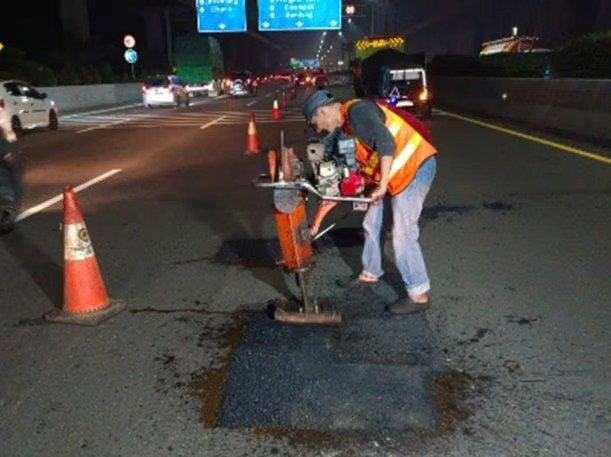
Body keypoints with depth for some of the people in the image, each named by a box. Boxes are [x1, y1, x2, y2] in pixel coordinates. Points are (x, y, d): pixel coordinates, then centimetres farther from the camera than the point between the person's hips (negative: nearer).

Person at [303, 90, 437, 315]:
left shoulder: (357, 111, -16)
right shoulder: (347, 125, 14)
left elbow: (386, 143, -29)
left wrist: (382, 185, -27)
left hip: (415, 167, -10)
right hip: (393, 174, 10)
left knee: (403, 235, -9)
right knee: (372, 225, 17)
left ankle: (419, 295, 3)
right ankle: (371, 273, 36)